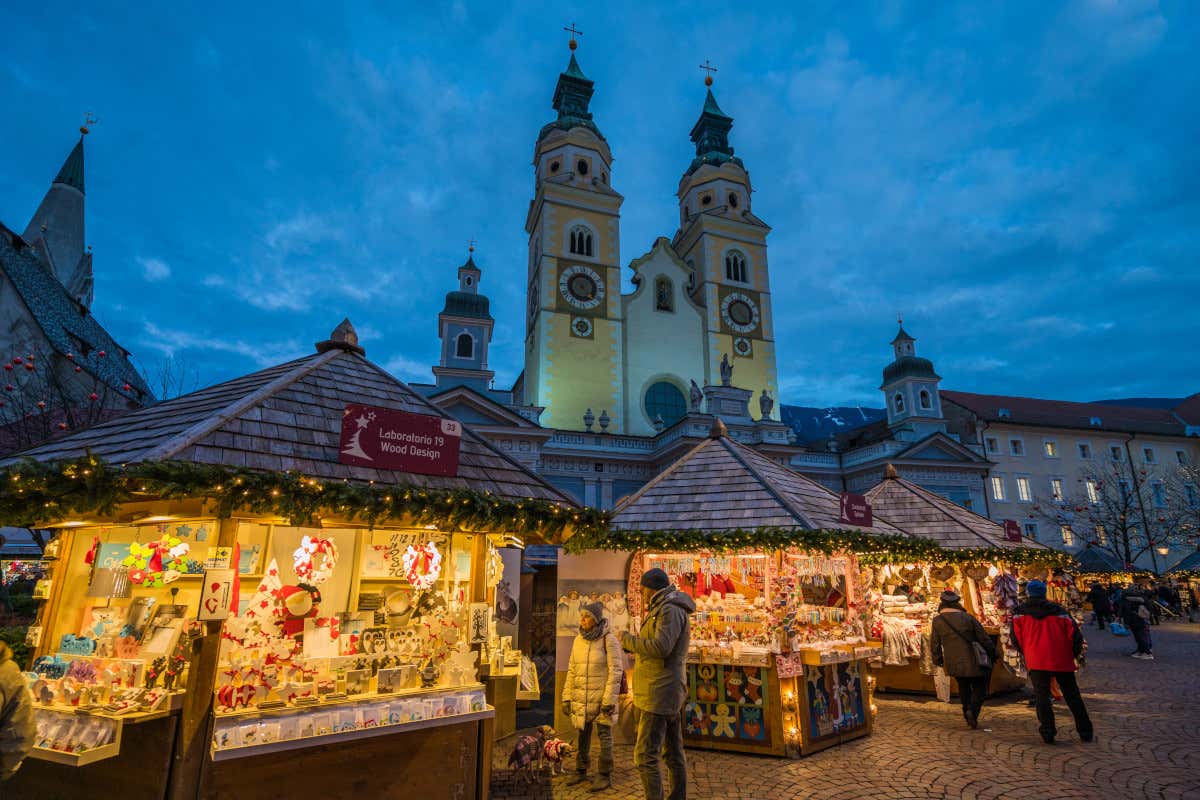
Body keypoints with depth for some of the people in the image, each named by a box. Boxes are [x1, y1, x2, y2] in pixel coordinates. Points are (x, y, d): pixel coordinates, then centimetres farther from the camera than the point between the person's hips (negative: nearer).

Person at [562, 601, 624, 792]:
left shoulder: (609, 640, -12)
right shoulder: (578, 640, 6)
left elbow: (616, 671, -13)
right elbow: (571, 670, 10)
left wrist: (609, 700, -16)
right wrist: (566, 697, 7)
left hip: (601, 697, -5)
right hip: (581, 697, 5)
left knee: (604, 734, 5)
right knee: (583, 734, 15)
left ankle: (605, 775, 17)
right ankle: (581, 771, 29)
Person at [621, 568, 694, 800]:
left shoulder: (671, 610, -16)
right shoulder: (671, 611, 16)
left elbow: (661, 647, -28)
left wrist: (627, 639, -17)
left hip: (660, 694, -11)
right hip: (669, 694, 11)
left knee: (645, 755, -7)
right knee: (673, 753, 13)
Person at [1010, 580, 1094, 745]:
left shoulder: (1019, 613, 2)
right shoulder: (1058, 610, 4)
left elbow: (1016, 639, 2)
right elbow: (1075, 635, 0)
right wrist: (1074, 654, 17)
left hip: (1036, 661, -2)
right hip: (1062, 661, 2)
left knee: (1041, 697, 4)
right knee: (1072, 697, 16)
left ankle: (1048, 733, 2)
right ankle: (1086, 733, 24)